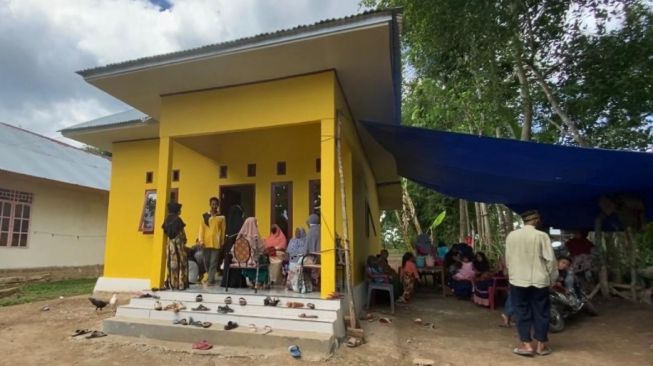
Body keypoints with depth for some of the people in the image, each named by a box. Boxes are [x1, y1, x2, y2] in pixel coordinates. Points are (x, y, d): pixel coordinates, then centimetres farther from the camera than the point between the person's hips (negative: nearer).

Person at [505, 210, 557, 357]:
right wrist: (553, 278, 6)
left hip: (517, 280, 1)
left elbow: (507, 258, 5)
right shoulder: (541, 236, -9)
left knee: (522, 312, 8)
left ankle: (527, 344, 8)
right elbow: (550, 259, -7)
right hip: (539, 280, -1)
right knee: (540, 312, 11)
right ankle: (541, 345, 20)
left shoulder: (511, 235, -1)